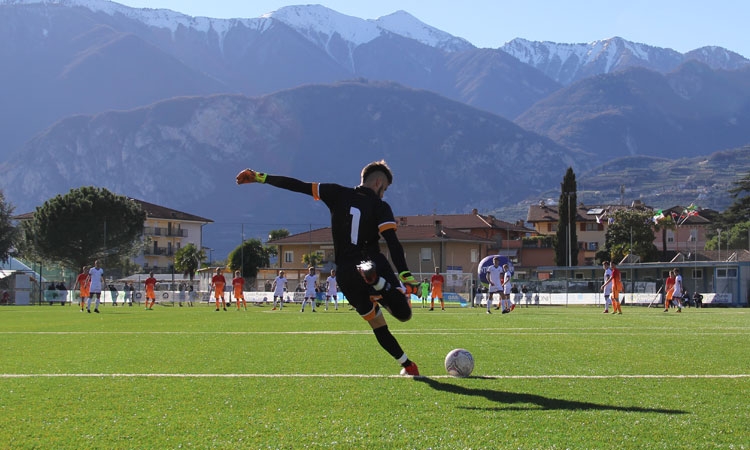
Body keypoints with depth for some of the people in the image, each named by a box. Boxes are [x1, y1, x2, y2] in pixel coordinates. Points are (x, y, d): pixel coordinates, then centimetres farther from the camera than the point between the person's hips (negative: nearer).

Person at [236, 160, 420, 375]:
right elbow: (393, 242, -14)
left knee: (377, 324, 17)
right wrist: (406, 276, -17)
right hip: (376, 266, -4)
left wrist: (260, 177, 7)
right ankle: (376, 280, -26)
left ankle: (407, 365, 10)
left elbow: (297, 186, 4)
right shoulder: (380, 207, -1)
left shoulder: (338, 194, 6)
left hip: (346, 275, 4)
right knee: (404, 314, -3)